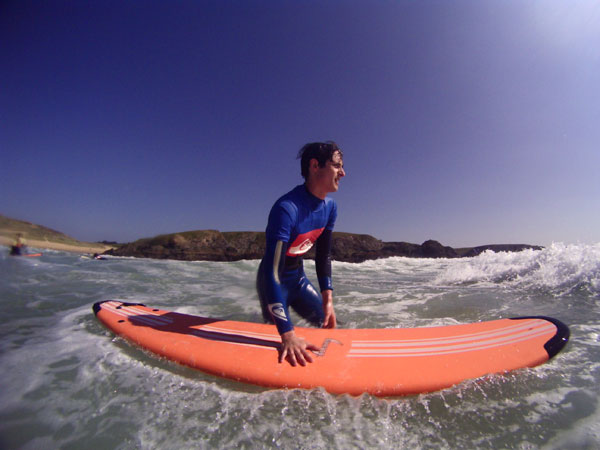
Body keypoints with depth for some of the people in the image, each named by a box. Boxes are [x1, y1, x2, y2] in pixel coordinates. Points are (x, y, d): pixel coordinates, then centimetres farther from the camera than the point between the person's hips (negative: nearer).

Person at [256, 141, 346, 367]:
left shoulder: (330, 207, -7)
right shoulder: (286, 209, -33)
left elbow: (323, 255, 0)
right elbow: (273, 271, -38)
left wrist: (327, 299, -3)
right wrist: (288, 335, -41)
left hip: (298, 277, 7)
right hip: (274, 281, -7)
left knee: (328, 325, 16)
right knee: (277, 340, 1)